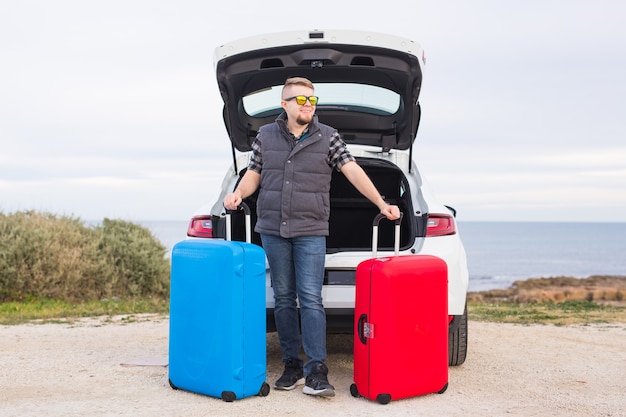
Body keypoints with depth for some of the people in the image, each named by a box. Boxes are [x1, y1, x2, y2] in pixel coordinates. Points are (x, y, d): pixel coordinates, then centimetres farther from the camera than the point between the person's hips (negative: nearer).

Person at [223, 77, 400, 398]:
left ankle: (316, 372, -7)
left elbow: (353, 171, -4)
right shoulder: (265, 136, 8)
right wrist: (238, 193, -6)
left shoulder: (328, 137, 2)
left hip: (311, 231, -2)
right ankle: (292, 366, 15)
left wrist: (382, 204, -10)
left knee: (310, 299, -8)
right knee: (283, 299, 6)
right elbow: (254, 173, 14)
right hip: (272, 230, 3)